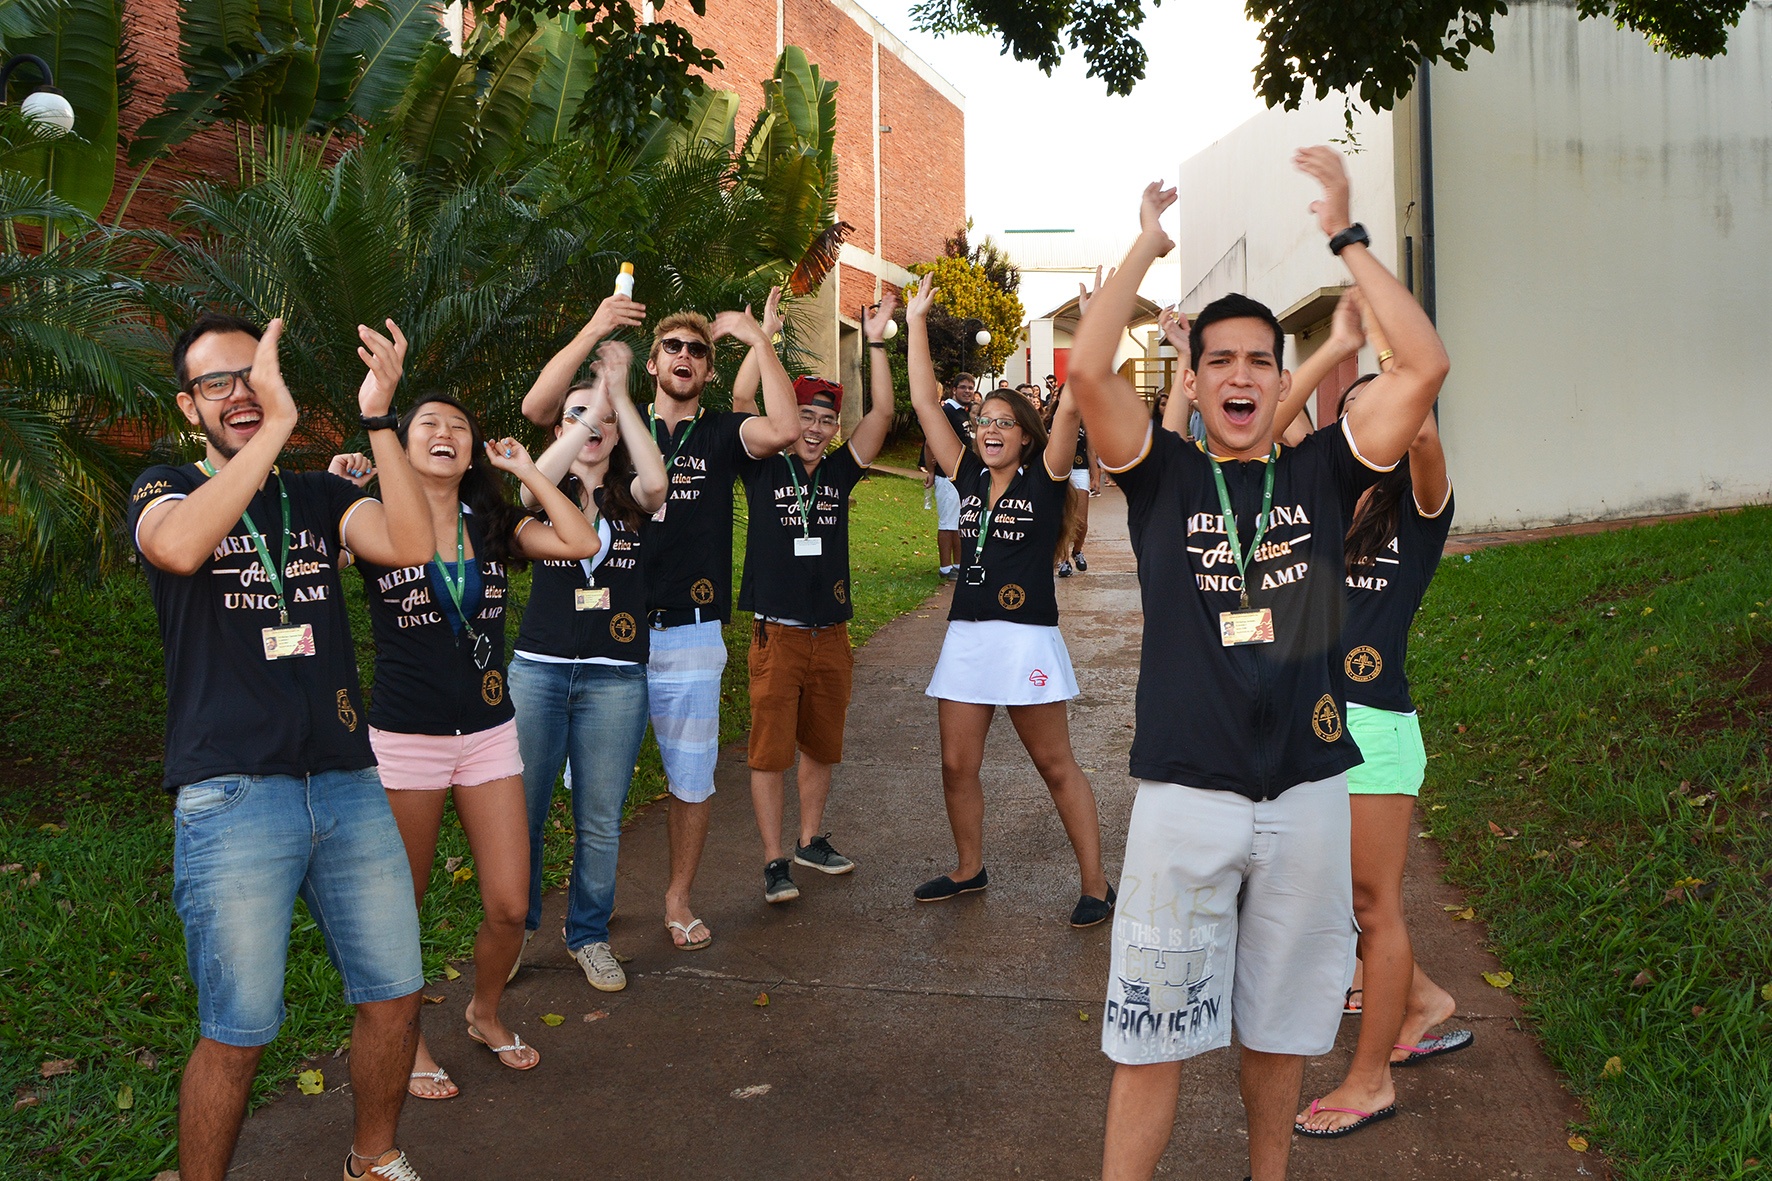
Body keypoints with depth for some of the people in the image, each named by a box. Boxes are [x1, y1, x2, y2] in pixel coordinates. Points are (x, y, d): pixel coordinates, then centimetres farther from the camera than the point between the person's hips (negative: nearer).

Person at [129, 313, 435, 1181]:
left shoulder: (319, 497, 13)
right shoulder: (165, 490, 5)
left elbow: (409, 545, -8)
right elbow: (178, 546, -22)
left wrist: (377, 418, -14)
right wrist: (278, 423, -25)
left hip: (348, 783, 4)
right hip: (230, 796, -4)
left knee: (393, 997, 10)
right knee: (237, 1035, 1)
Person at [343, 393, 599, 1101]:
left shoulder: (493, 528, 5)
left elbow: (582, 543, -10)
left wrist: (523, 468, -5)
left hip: (489, 735, 3)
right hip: (404, 741, -3)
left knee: (509, 906, 4)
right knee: (402, 908, 10)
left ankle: (485, 1013, 33)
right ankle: (408, 1040, 32)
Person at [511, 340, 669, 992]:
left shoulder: (630, 498, 6)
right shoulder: (548, 492, 6)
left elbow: (656, 482, -19)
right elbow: (534, 483, -20)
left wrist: (619, 395, -20)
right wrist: (593, 405, -24)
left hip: (615, 679, 0)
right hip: (538, 669, 0)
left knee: (600, 821, 6)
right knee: (520, 810, 4)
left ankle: (589, 935, 23)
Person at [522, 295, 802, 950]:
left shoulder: (719, 433, 6)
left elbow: (783, 430, -15)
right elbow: (536, 407, -5)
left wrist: (758, 338, -10)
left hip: (689, 633, 0)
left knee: (692, 776, 7)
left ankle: (678, 898, 24)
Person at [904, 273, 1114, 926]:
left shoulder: (1043, 479, -2)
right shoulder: (968, 477, 10)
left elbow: (1070, 408, -14)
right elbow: (924, 403, 10)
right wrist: (916, 324, 10)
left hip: (1027, 638, -5)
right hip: (966, 636, 5)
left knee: (1056, 766, 2)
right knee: (957, 766, 9)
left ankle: (1094, 883, 12)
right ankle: (969, 869, 28)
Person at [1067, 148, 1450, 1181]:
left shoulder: (1321, 472, 5)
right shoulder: (1164, 475, 2)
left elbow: (1425, 366, -6)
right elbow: (1088, 368, -13)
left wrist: (1344, 232, -2)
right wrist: (1149, 243, -2)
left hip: (1307, 792, 2)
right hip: (1186, 793, -2)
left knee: (1283, 1021, 18)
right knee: (1153, 1034, 5)